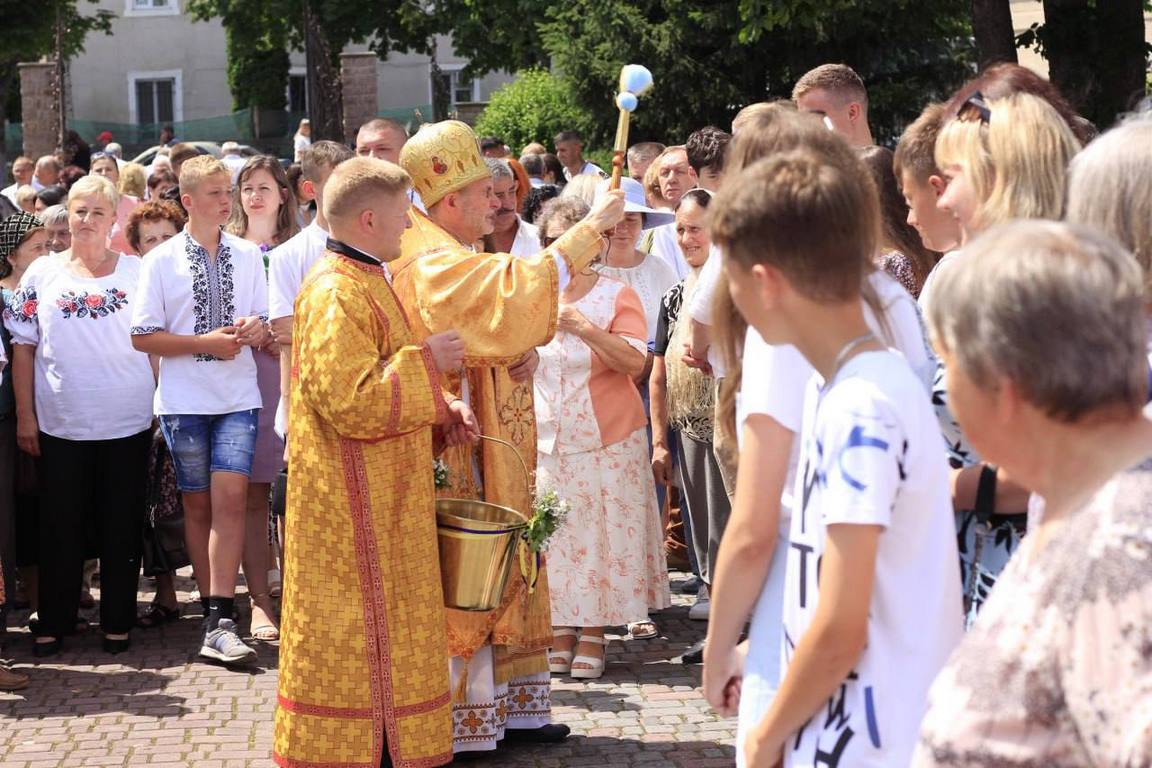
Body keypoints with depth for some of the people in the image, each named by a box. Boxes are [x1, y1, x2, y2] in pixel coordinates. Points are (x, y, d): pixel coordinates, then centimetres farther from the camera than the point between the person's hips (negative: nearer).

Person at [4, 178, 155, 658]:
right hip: (60, 424, 1)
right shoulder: (43, 273, 4)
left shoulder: (137, 272, 2)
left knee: (121, 527, 6)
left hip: (127, 422, -1)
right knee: (60, 528, 7)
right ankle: (53, 623, 16)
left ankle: (117, 622, 16)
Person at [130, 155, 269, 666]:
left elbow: (262, 320, 14)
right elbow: (143, 336, -3)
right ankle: (215, 611, 17)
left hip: (238, 397, 1)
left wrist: (254, 329, -10)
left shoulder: (247, 255, 7)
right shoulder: (162, 260, -1)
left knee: (230, 498, -11)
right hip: (184, 400, -1)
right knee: (198, 504, 7)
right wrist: (204, 343, -13)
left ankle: (219, 623, -14)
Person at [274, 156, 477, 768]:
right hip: (353, 505, -10)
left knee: (382, 625, 15)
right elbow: (351, 402, -27)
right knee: (355, 629, -3)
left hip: (383, 502, 10)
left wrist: (440, 413, 8)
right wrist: (427, 363, -18)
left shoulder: (364, 283, 15)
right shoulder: (337, 294, -19)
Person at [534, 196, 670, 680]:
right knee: (553, 535, 2)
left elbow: (636, 362, -15)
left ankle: (593, 636, 4)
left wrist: (583, 326, -21)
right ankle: (560, 634, 9)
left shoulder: (615, 296, -2)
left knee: (598, 534, -2)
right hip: (545, 440, 3)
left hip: (604, 441, -3)